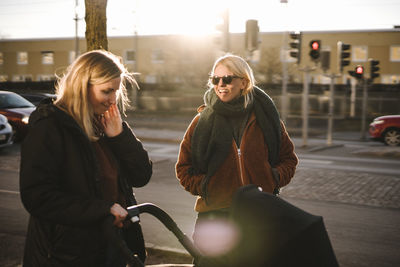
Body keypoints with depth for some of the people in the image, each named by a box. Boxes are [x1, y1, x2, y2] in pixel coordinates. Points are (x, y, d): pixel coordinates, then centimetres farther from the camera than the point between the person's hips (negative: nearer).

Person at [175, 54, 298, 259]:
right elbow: (183, 167, 8)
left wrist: (273, 179, -6)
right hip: (214, 213, 0)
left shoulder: (265, 117, 2)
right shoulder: (203, 121, 1)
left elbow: (289, 159, 12)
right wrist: (203, 187, -7)